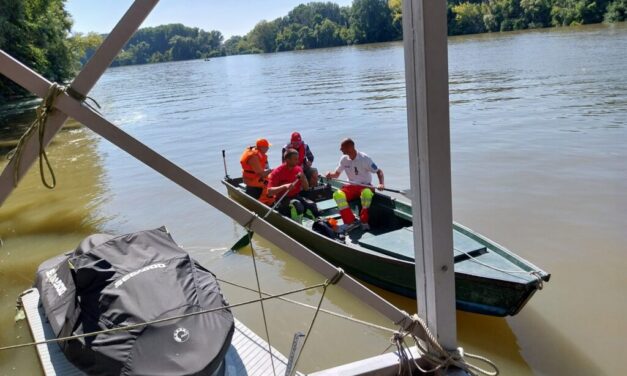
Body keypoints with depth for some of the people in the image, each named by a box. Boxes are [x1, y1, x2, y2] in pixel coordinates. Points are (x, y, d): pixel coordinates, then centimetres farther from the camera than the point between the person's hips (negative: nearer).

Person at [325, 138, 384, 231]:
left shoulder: (364, 158, -14)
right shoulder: (344, 159, 0)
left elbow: (379, 171, -11)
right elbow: (337, 174, 11)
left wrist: (381, 184, -29)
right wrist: (330, 175, -13)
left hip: (365, 186, -4)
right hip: (351, 187, 4)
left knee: (366, 193, -40)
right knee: (337, 194, -27)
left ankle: (364, 221, -20)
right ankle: (351, 221, -21)